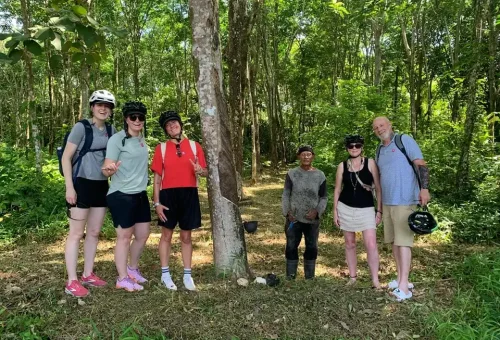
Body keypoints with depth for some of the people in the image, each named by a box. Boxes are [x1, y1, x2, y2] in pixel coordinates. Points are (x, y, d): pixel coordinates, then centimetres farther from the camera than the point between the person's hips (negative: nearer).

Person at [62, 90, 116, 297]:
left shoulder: (111, 130, 8)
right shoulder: (81, 127, -9)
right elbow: (66, 158, -11)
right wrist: (69, 187, -17)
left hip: (101, 185, 6)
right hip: (82, 184, -6)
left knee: (94, 232, 12)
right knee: (76, 233, -1)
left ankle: (88, 275, 24)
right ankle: (71, 282, 6)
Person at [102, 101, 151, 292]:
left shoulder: (142, 139, 10)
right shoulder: (117, 139, -13)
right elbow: (106, 168, -17)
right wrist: (109, 169, -39)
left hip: (140, 194, 8)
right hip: (121, 195, -7)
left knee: (143, 235, 15)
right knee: (124, 237, 3)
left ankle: (133, 269, 36)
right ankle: (122, 279, 17)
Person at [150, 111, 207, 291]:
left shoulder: (194, 146, 5)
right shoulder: (161, 148, 2)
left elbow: (204, 172, 8)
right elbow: (157, 177, 1)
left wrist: (199, 170, -17)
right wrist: (156, 202, -4)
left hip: (189, 194, 1)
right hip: (168, 194, -1)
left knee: (186, 236, 9)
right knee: (166, 234, 7)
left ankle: (187, 275, 18)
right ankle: (165, 274, 20)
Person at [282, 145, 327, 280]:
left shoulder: (320, 175, 0)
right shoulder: (292, 174, -3)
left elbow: (323, 197, 3)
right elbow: (286, 194, -1)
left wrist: (317, 211, -12)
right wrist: (287, 212, -11)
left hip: (312, 220, 1)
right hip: (294, 219, -1)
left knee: (312, 247, 12)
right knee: (291, 247, 6)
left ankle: (309, 277, 27)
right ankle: (290, 277, 19)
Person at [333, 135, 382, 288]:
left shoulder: (370, 163, -3)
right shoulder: (342, 166, 2)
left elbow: (378, 188, -1)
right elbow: (337, 189, 7)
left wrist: (379, 210, -4)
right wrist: (335, 211, 3)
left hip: (366, 209, -2)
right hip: (346, 208, 2)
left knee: (371, 244, -9)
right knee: (350, 243, 10)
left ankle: (375, 281, 1)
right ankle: (352, 277, 23)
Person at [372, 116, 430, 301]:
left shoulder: (404, 140, -4)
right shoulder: (379, 151, 16)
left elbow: (421, 164, -10)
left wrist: (424, 188, -21)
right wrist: (379, 206, 20)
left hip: (404, 201, -7)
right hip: (387, 202, 7)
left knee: (403, 241, -9)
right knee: (394, 241, 10)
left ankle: (404, 286, -8)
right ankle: (400, 278, 20)